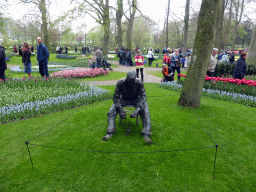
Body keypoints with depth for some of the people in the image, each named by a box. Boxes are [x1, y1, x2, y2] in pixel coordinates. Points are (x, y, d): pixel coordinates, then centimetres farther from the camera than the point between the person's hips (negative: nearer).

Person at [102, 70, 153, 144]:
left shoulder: (139, 83, -24)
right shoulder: (120, 83, -23)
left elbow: (143, 96, -21)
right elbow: (116, 97, -16)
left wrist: (137, 110, -33)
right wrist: (121, 110, -26)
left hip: (136, 99, -1)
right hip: (124, 99, 1)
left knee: (146, 112, -27)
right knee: (111, 112, -21)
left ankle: (146, 134, -24)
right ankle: (110, 132, -12)